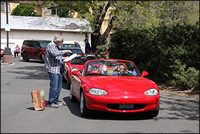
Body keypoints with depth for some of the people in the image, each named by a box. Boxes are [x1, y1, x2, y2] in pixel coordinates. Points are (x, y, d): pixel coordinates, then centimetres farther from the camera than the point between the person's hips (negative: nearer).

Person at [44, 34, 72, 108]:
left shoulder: (56, 46, 21)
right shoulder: (50, 45, -10)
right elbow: (55, 53, -28)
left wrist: (63, 58, 18)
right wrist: (65, 51, -21)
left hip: (58, 69, 10)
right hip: (52, 69, -10)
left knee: (59, 86, 11)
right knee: (54, 87, -10)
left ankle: (55, 101, 20)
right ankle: (50, 103, -3)